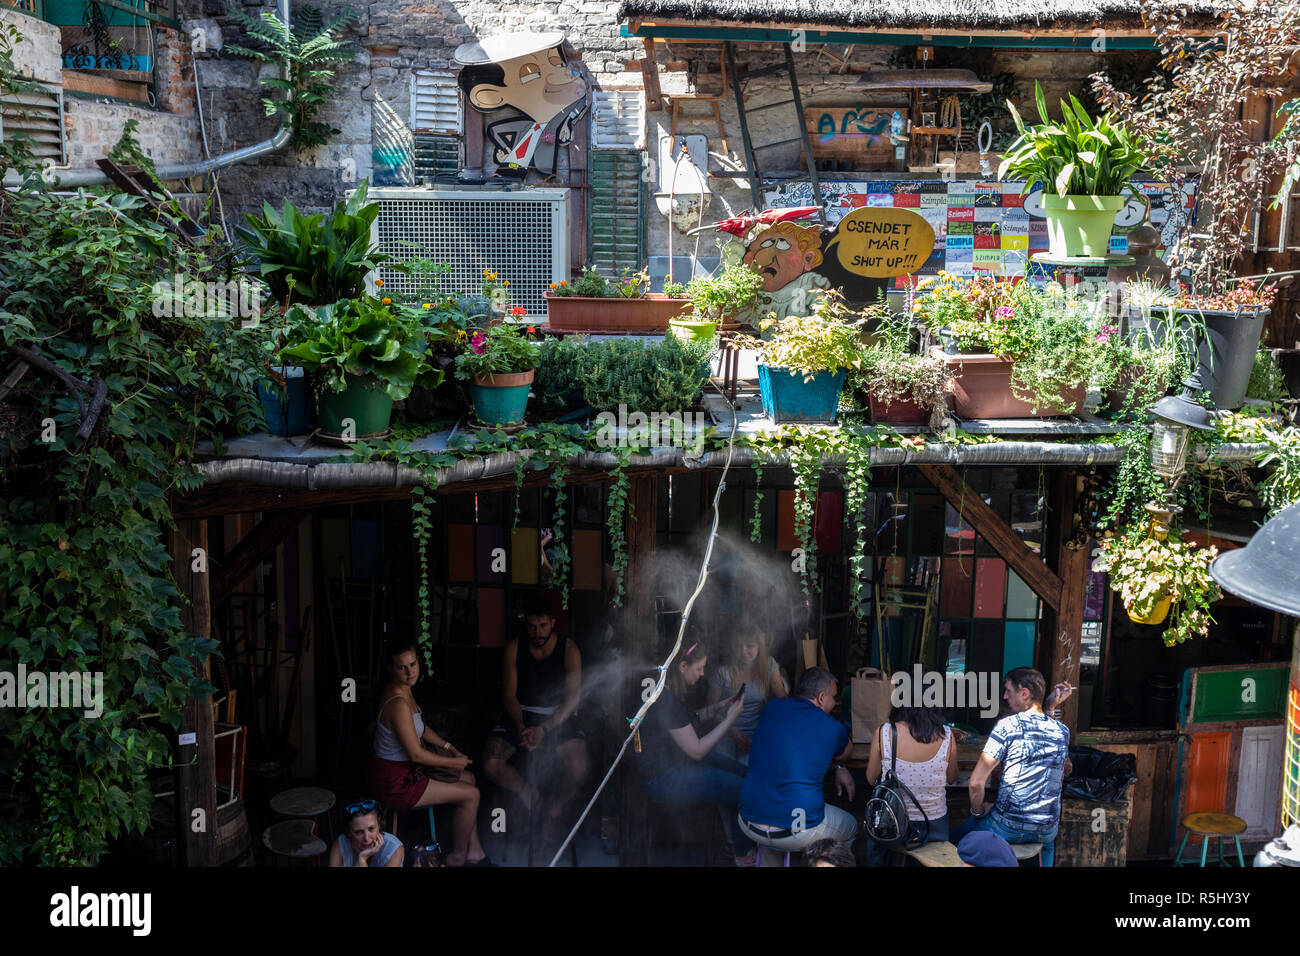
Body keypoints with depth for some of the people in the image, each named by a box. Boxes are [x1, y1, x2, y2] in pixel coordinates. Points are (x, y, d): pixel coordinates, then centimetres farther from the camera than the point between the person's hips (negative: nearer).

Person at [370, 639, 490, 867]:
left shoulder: (403, 690, 2)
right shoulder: (398, 703, -30)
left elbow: (421, 727, 17)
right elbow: (416, 754, -25)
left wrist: (450, 747, 10)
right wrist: (454, 762, -11)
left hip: (405, 767, 10)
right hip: (394, 781, -10)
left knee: (468, 777, 19)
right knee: (471, 795, -3)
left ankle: (474, 850, 25)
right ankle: (457, 858, 18)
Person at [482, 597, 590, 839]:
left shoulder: (569, 650, -7)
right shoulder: (514, 647, -1)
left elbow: (572, 698, -11)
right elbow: (510, 695, -1)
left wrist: (544, 729, -25)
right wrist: (520, 727, -20)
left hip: (558, 718, -2)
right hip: (521, 717, 2)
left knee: (578, 768, -29)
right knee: (491, 764, -23)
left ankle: (556, 806, 3)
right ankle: (528, 793, 7)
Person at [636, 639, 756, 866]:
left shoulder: (665, 691, 1)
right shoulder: (667, 701, -29)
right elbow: (697, 750, -23)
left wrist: (717, 708, 8)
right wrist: (729, 720, -17)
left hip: (676, 760, 10)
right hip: (664, 779, -10)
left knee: (742, 772, 10)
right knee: (742, 790, -11)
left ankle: (735, 840, 23)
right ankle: (744, 855, 12)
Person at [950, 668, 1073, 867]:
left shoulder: (1007, 725, -14)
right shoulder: (1062, 731, 1)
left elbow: (976, 781, -16)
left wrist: (978, 811, 2)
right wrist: (1052, 707, 18)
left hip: (1008, 828, -5)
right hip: (1047, 831, 5)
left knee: (956, 837, 18)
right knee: (1048, 839, 40)